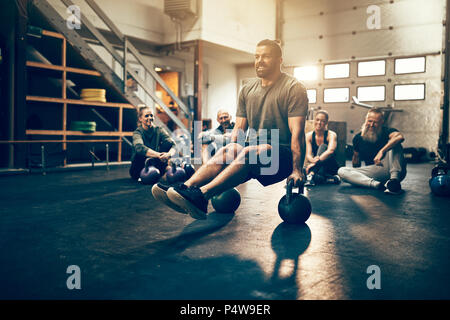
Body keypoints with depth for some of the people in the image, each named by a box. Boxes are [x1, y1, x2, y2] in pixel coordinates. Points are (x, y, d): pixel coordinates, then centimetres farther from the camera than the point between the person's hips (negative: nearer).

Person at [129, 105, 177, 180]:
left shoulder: (159, 130, -2)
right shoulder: (138, 132, -12)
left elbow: (173, 145, -17)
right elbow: (139, 147, -34)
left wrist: (169, 154, -42)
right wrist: (158, 155, -49)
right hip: (138, 171, -3)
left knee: (166, 143, -16)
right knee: (140, 152, -32)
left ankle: (162, 173, -18)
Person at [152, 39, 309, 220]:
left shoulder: (293, 89, -7)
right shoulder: (247, 90, 12)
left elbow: (297, 133, -15)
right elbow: (239, 128, 10)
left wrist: (297, 170, -22)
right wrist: (231, 153, -4)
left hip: (284, 154, -6)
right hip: (256, 147, 6)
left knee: (249, 152, -34)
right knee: (228, 150, -24)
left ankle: (202, 196, -50)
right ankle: (186, 188, -41)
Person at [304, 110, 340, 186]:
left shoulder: (331, 135, -10)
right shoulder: (309, 135, -2)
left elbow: (330, 151, -31)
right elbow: (308, 155, -14)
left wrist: (316, 162, -43)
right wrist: (313, 160, -38)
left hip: (331, 168, -2)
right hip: (317, 168, 2)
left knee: (323, 146, -29)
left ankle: (311, 175, -42)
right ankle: (328, 179, -33)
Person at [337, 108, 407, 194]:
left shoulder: (387, 132, -5)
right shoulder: (358, 138, 8)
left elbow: (400, 137, -30)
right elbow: (356, 157, 22)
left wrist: (382, 151, -35)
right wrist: (356, 175, 25)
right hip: (375, 172, 4)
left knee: (393, 142, -23)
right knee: (342, 171, -16)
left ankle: (394, 179, -39)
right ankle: (377, 184, -39)